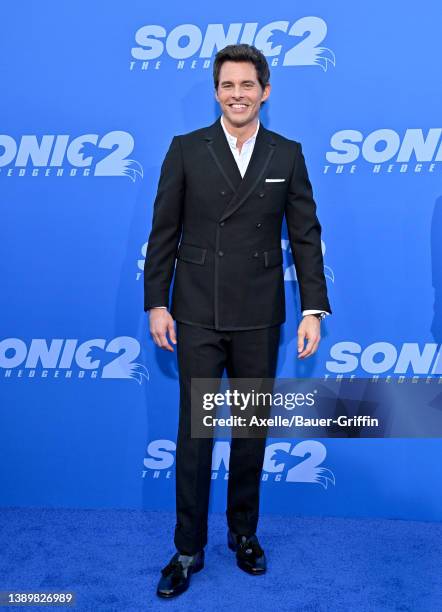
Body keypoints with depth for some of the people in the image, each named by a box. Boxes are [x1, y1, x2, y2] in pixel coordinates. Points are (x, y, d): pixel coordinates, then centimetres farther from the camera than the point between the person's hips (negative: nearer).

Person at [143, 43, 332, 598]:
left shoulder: (287, 154, 5)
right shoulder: (186, 149, 1)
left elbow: (305, 235, 3)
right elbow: (163, 233, 2)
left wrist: (313, 309, -3)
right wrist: (156, 304, -2)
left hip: (259, 318, 1)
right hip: (198, 316, -1)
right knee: (194, 432, 4)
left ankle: (244, 532, 32)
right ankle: (189, 549, 19)